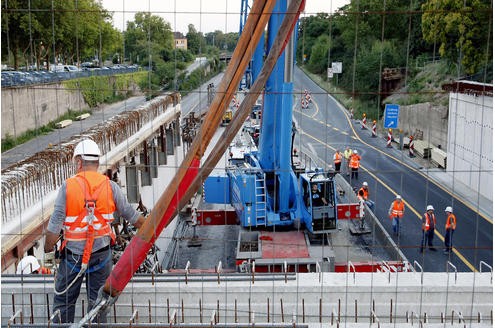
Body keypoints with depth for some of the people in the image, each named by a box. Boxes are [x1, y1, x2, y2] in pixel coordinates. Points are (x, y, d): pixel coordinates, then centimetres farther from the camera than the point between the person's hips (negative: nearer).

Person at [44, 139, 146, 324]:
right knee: (98, 300, 13)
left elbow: (55, 224, -11)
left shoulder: (68, 186, -9)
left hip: (73, 253, -2)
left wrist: (48, 249, 5)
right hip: (101, 252, 2)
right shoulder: (110, 186, -3)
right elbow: (131, 215, 5)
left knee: (63, 300, 13)